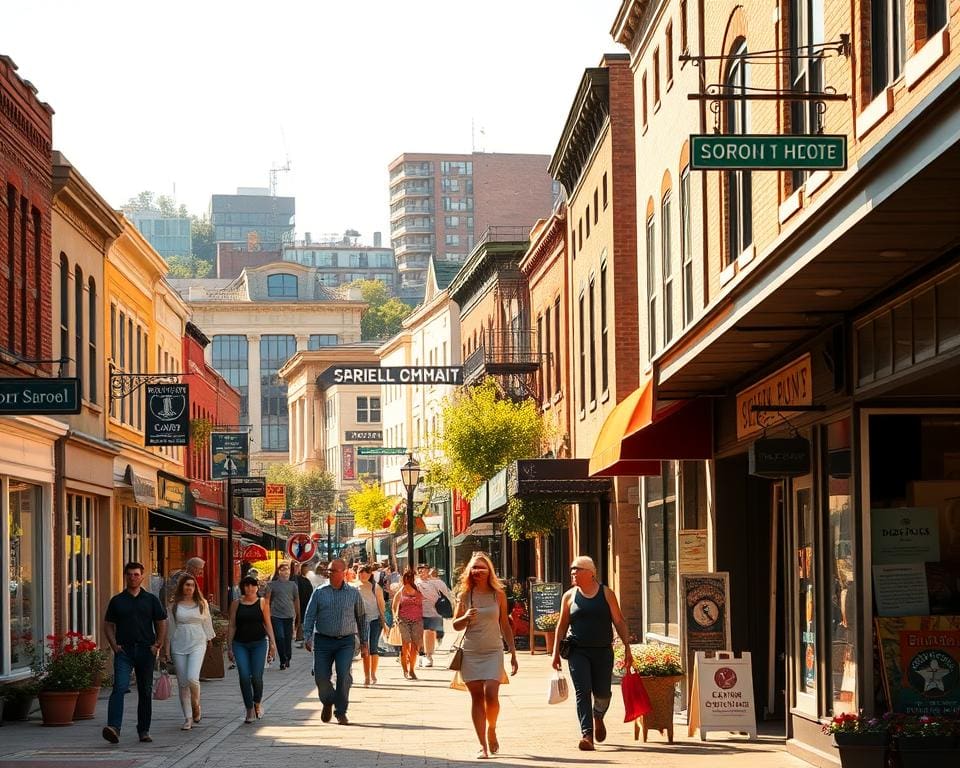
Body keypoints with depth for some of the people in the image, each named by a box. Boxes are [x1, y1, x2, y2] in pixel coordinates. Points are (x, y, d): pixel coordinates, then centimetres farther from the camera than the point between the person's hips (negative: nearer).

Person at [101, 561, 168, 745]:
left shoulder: (151, 600, 8)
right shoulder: (117, 601, 7)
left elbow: (162, 624, 10)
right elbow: (108, 625, 11)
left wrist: (158, 645, -2)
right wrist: (114, 645, -3)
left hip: (146, 651, 1)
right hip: (124, 651, -1)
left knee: (145, 692, 7)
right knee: (120, 688, -17)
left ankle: (144, 730, 17)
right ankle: (113, 727, -29)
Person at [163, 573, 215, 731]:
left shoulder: (201, 604, 7)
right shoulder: (174, 605, 5)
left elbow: (207, 624, 13)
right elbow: (169, 627, 8)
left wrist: (209, 642, 12)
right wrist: (166, 649, 5)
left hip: (197, 643, -1)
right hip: (179, 645, 1)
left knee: (192, 678, -19)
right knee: (182, 683, 0)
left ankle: (196, 705, 9)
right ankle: (188, 718, 7)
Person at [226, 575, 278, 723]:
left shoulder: (262, 603, 4)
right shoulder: (236, 604, 6)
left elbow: (268, 624, 5)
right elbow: (232, 626, 8)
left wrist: (272, 644, -2)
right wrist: (229, 647, 6)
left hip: (259, 643, -1)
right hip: (240, 644, 1)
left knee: (257, 676, -5)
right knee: (244, 677, -8)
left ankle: (257, 704, 22)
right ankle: (249, 710, 1)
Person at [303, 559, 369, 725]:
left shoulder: (354, 593, 6)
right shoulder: (319, 592, 4)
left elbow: (361, 618, 12)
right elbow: (309, 616, 2)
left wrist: (364, 643, 10)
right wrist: (307, 638, -11)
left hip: (346, 642, -1)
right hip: (323, 641, 1)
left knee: (344, 675, -15)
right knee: (321, 676, -3)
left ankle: (340, 712, -2)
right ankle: (328, 702, 28)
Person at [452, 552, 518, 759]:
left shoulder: (498, 594, 4)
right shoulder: (465, 595, 3)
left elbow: (505, 626, 9)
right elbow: (456, 625, 8)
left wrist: (513, 653, 8)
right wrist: (466, 618, -14)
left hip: (493, 651, -1)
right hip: (470, 652, 1)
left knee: (491, 695, -15)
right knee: (477, 698, 0)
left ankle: (491, 730, 12)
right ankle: (483, 745, 5)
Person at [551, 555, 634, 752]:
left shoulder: (606, 594, 3)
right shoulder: (569, 596, 6)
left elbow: (619, 621, 5)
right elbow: (562, 625, 10)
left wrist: (627, 647, -1)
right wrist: (556, 652, 6)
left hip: (603, 651, 0)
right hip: (578, 652, 0)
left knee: (602, 693, 4)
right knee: (583, 692, -12)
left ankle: (598, 718, 37)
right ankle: (587, 734, -16)